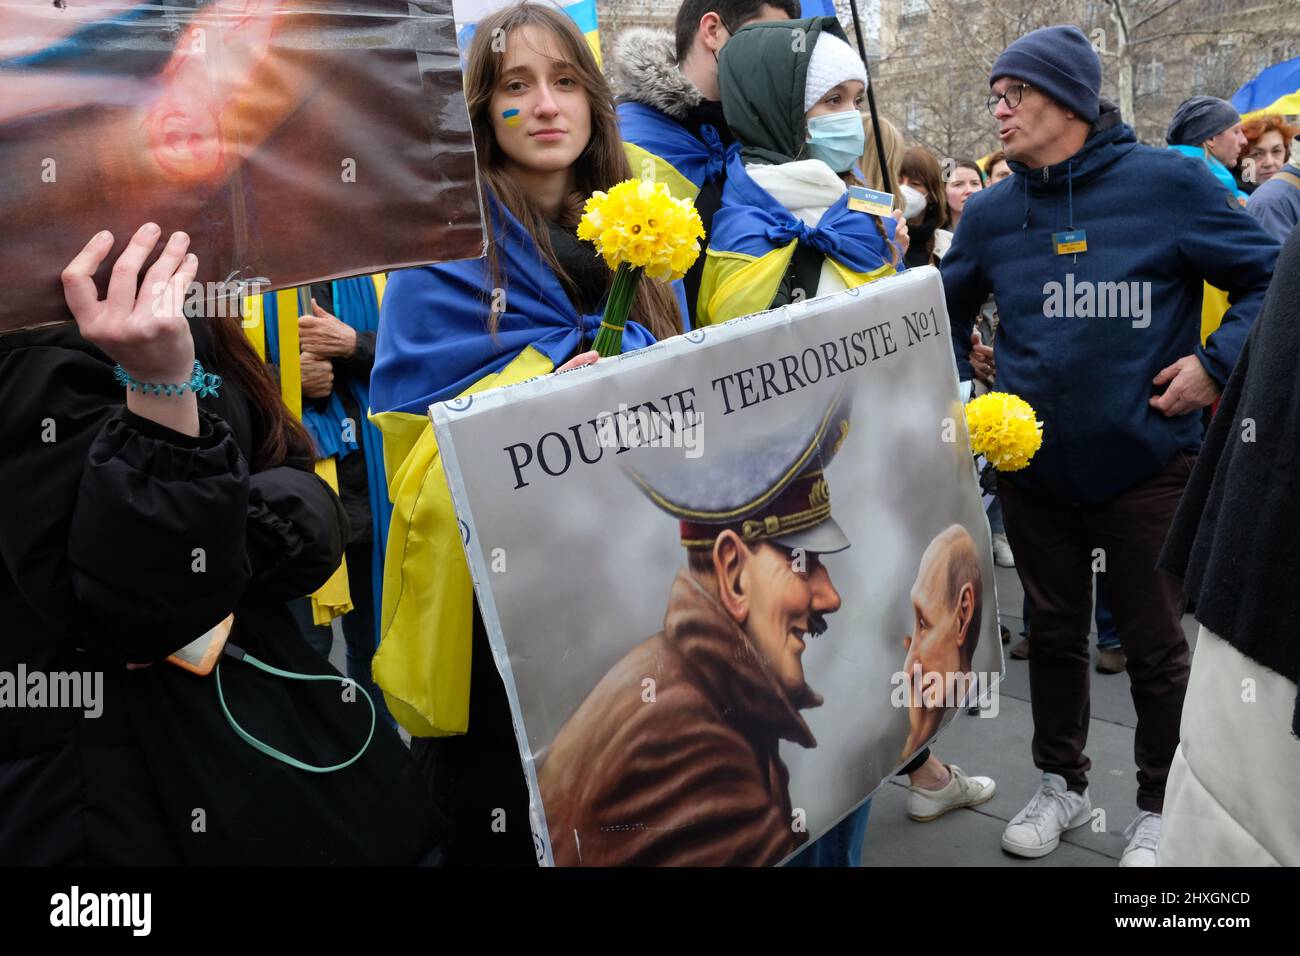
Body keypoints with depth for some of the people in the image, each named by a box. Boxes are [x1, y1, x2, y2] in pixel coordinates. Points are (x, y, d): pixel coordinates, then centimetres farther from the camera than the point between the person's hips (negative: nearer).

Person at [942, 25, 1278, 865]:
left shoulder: (1167, 183, -8)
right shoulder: (991, 212, 3)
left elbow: (1269, 278, -3)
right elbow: (949, 310, 16)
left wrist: (1216, 365, -12)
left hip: (1147, 462, -3)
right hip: (1033, 466, 3)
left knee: (1156, 643, 8)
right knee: (1055, 631, 16)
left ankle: (1161, 812, 28)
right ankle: (1062, 786, 35)